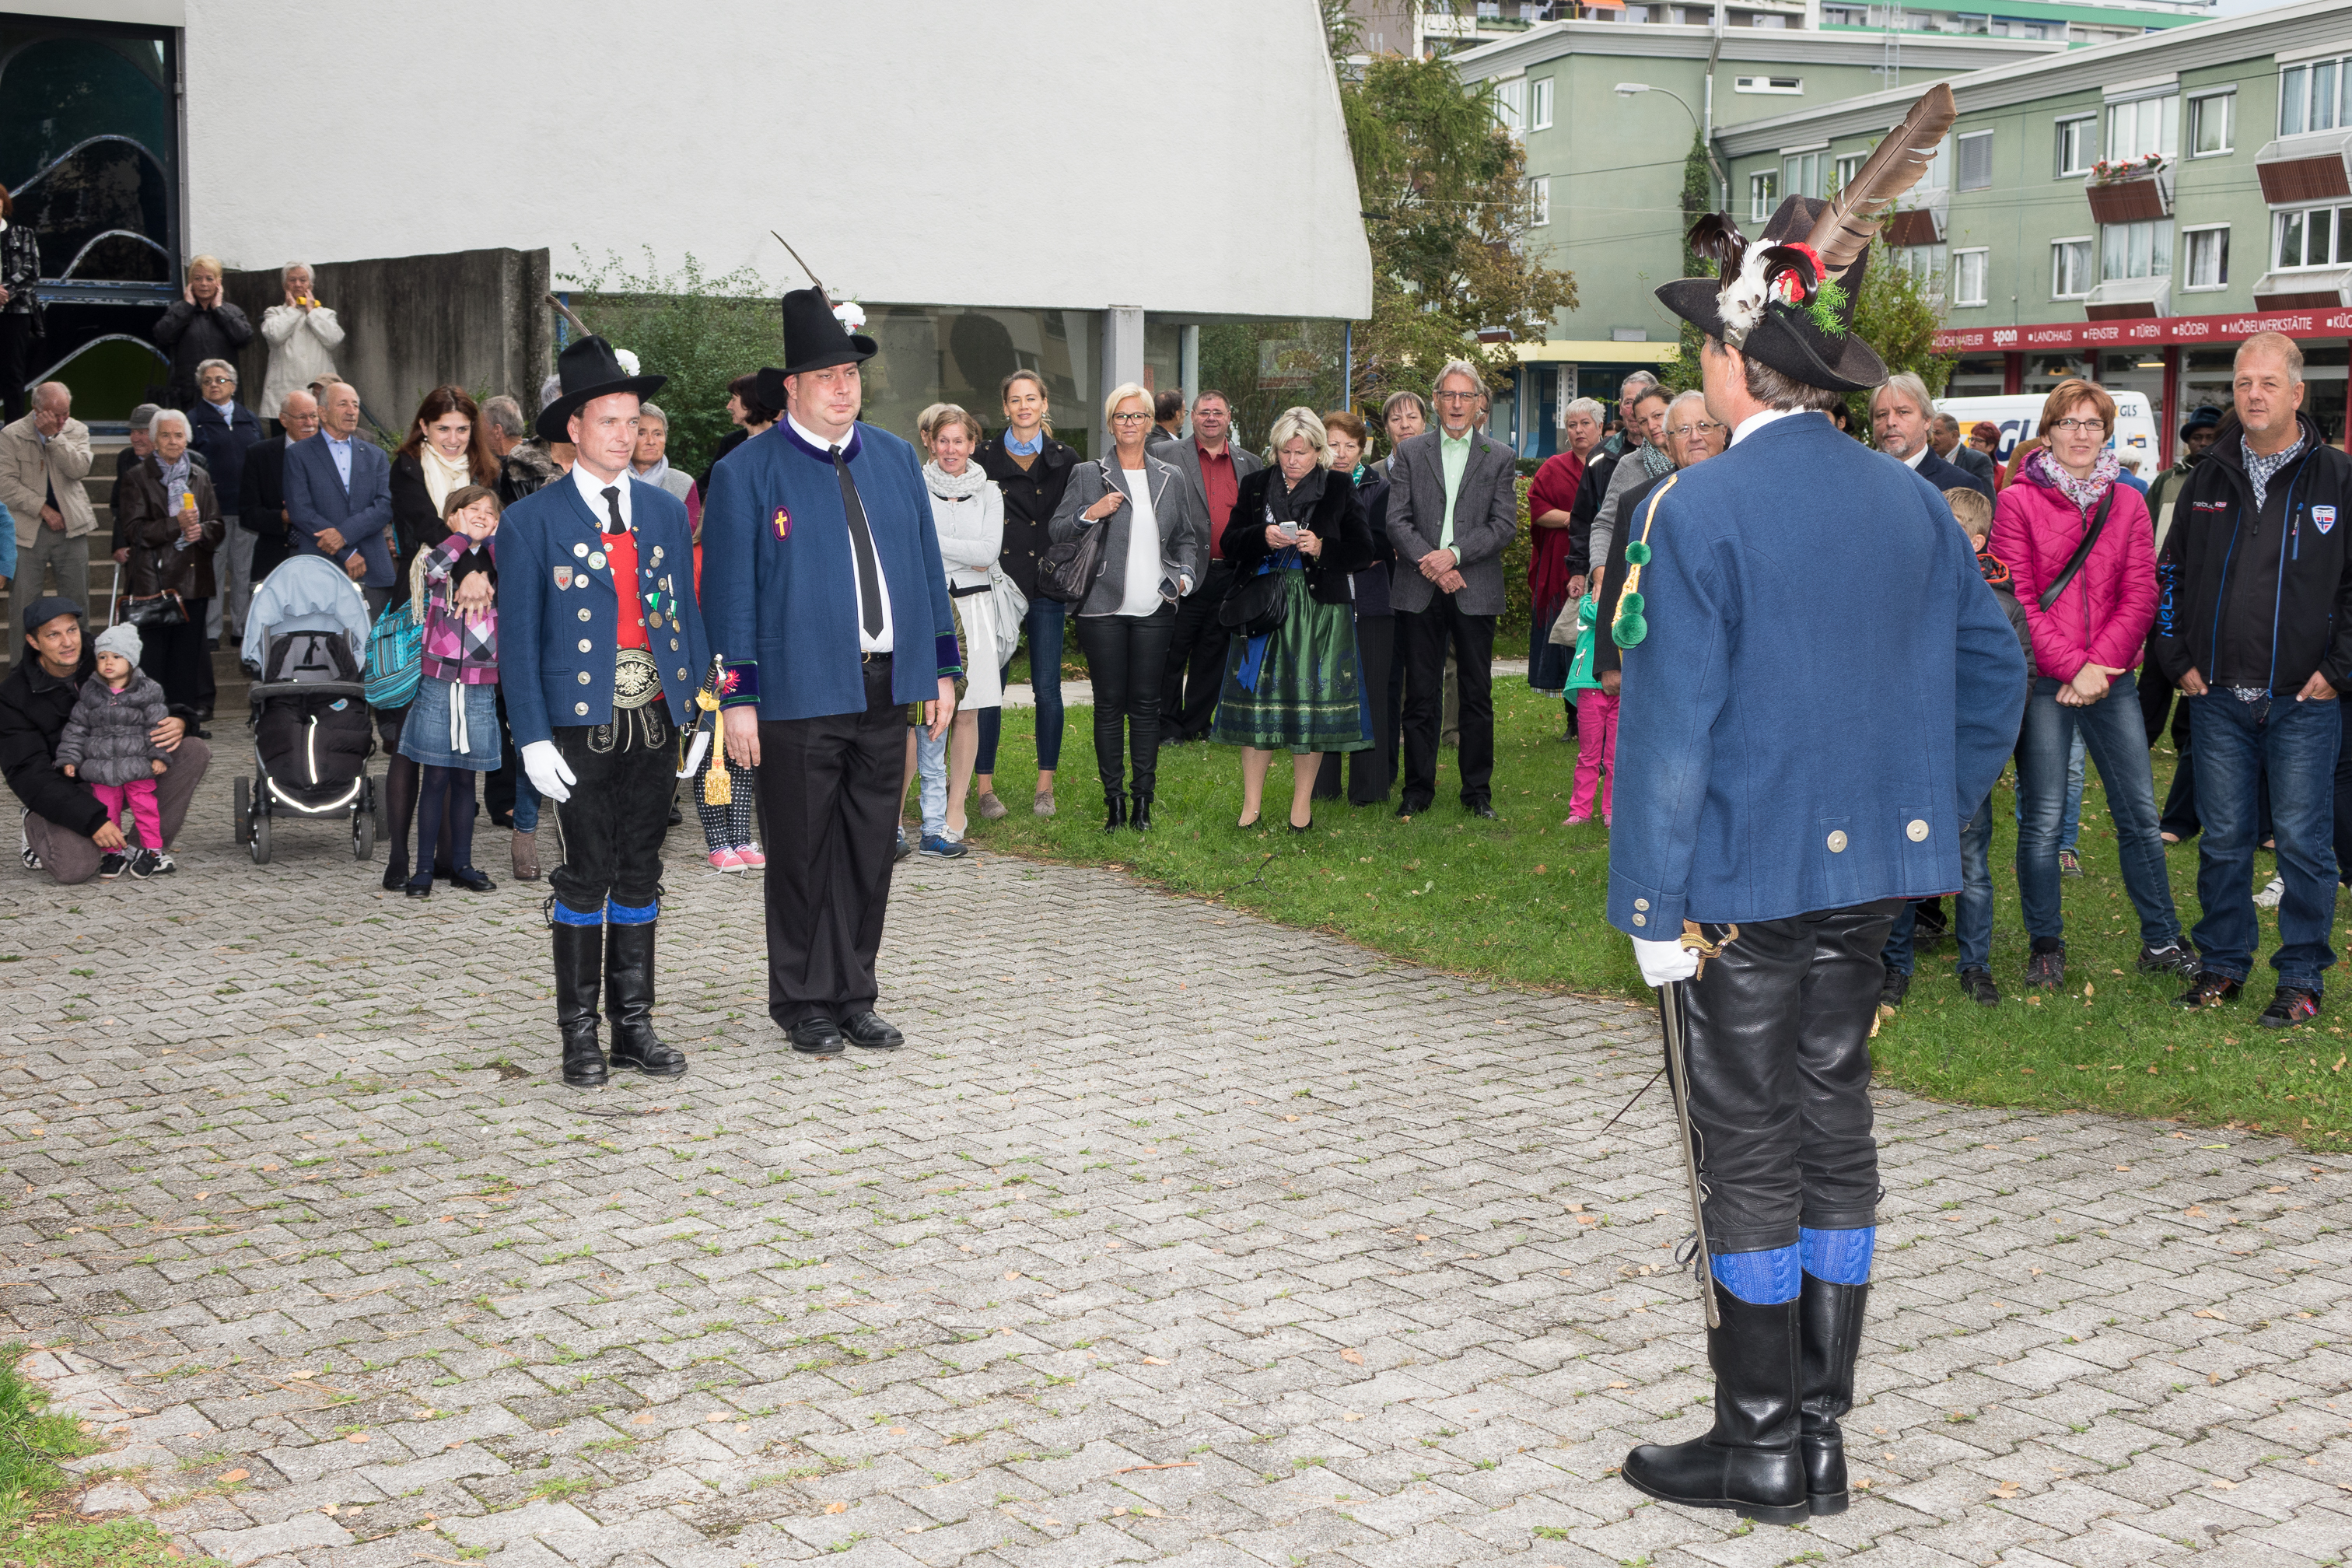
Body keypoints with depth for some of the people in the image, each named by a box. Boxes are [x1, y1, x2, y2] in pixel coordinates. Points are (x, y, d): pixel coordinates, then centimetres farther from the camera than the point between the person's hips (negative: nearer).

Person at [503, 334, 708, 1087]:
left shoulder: (666, 510, 11)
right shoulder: (530, 522, -2)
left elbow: (687, 615, 13)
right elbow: (517, 638, -4)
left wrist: (701, 710, 6)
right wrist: (532, 738, -11)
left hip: (655, 722, 4)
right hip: (580, 725, -4)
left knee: (640, 877, 10)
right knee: (587, 878, -1)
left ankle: (634, 1026, 18)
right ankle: (579, 1035, 9)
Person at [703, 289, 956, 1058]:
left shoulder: (895, 458, 10)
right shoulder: (746, 473, -5)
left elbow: (926, 565, 14)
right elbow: (731, 590, -5)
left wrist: (941, 668, 10)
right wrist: (738, 698, -10)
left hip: (885, 689, 5)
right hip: (800, 693, -5)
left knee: (870, 851, 11)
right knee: (803, 855, 5)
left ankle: (854, 997, 23)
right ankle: (803, 1003, 18)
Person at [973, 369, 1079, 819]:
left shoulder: (1065, 461, 7)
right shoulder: (985, 458, 6)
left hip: (1046, 588, 1)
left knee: (1047, 689, 2)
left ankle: (1045, 786, 11)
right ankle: (984, 786, 6)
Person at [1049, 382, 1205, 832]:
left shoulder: (1171, 478, 13)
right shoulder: (1087, 475, 7)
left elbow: (1190, 536, 18)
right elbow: (1058, 532, 5)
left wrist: (1185, 573, 1)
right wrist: (1090, 513, -12)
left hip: (1155, 609, 2)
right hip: (1103, 607, -1)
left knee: (1146, 703, 2)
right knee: (1109, 703, 0)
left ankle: (1143, 802, 8)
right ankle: (1114, 801, 7)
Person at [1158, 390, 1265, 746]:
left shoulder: (1250, 465, 12)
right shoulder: (1168, 457, 1)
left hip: (1228, 578, 3)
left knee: (1213, 655, 10)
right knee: (1172, 653, 1)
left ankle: (1197, 723, 21)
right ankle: (1168, 726, 11)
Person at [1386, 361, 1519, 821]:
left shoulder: (1499, 458, 6)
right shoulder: (1409, 453, 8)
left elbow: (1505, 525, -1)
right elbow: (1397, 521, 1)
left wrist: (1455, 554, -14)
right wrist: (1432, 564, -12)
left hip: (1476, 590, 0)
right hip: (1420, 591, 0)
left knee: (1477, 695, 4)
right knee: (1419, 695, 3)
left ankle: (1478, 791, 13)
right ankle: (1418, 788, 12)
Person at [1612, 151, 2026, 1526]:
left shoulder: (1698, 510, -14)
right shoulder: (1911, 501, 5)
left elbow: (1672, 723, -16)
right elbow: (1994, 672, 10)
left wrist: (1655, 901, -11)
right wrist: (1929, 817, 17)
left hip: (1740, 881, -6)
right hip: (1867, 874, 6)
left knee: (1748, 1152, 3)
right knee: (1835, 1130, 14)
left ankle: (1764, 1450, 13)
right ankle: (1821, 1434, 23)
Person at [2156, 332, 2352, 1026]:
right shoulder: (2209, 480, 9)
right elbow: (2170, 574, 16)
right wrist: (2178, 659, 8)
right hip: (2218, 700, 3)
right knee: (2223, 841, 10)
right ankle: (2223, 962, 23)